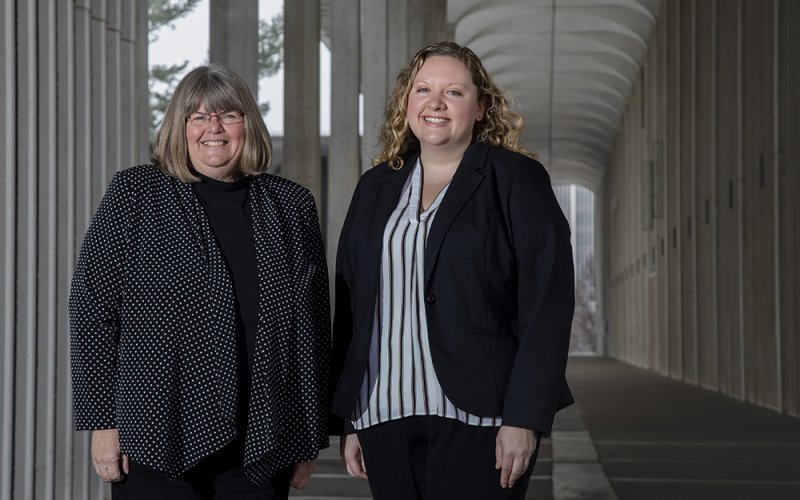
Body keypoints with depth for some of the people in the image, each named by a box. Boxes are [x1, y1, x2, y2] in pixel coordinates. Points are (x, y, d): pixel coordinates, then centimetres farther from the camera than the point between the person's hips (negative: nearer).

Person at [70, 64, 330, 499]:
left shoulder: (291, 206, 9)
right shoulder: (135, 194, 3)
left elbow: (313, 325, 10)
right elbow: (92, 307, 0)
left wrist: (310, 438, 8)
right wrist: (103, 423, -5)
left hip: (261, 446, 2)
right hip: (158, 442, -2)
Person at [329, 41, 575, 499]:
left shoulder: (515, 179, 0)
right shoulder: (376, 187, 14)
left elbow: (548, 302, -7)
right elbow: (350, 308, 15)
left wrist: (524, 417, -14)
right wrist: (349, 419, 10)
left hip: (477, 417, -4)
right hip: (385, 416, 4)